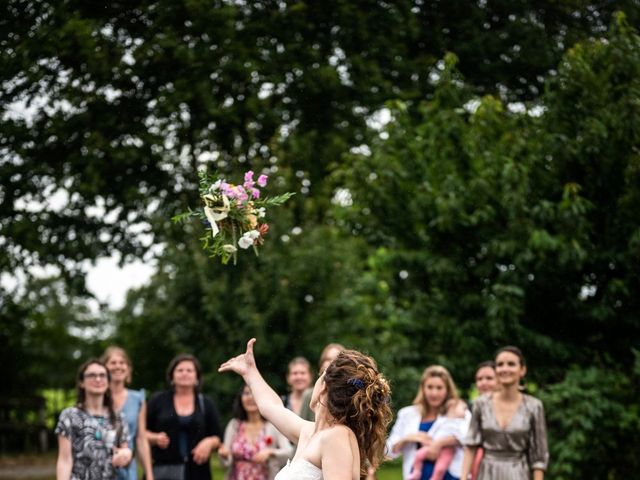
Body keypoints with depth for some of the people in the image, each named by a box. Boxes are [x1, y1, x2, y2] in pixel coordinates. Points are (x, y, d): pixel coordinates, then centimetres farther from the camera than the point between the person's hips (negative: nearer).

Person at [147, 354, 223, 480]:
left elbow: (218, 437, 12)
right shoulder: (158, 400, 7)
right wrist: (155, 438, -11)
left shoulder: (206, 404, 11)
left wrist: (209, 442, -9)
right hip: (163, 470, -1)